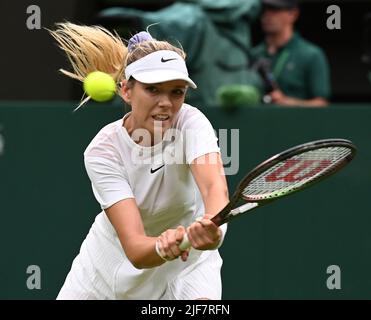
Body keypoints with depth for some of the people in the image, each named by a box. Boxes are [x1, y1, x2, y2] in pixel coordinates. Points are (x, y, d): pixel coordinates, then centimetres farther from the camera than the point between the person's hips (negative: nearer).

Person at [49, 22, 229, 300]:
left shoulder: (191, 123, -24)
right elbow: (135, 249, -34)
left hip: (187, 262, -1)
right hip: (113, 261, 1)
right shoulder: (103, 151, -25)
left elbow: (215, 185, -44)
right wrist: (163, 248, -57)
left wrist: (212, 228, -66)